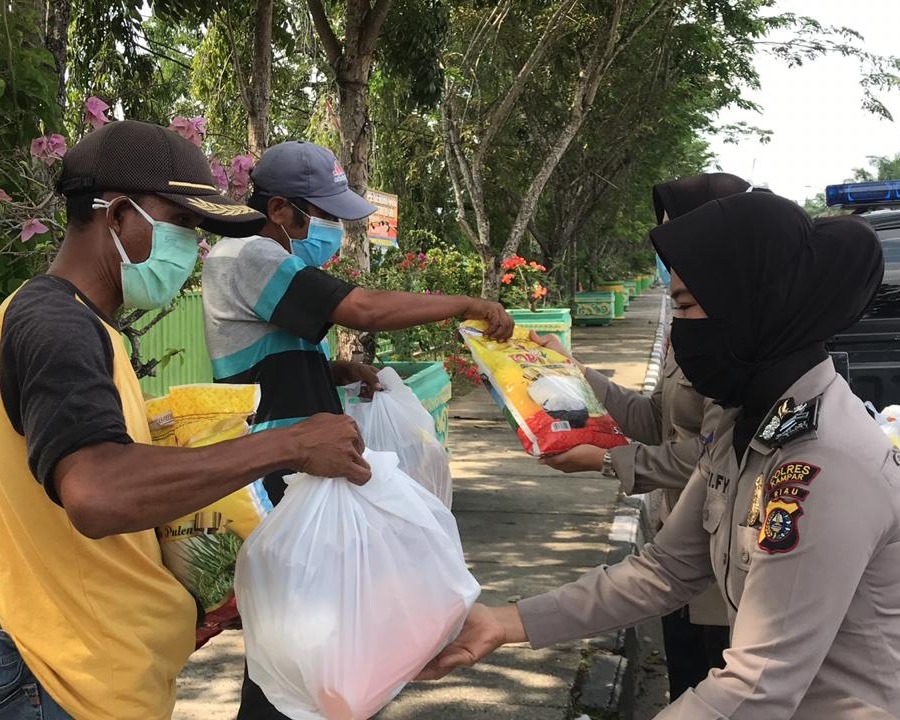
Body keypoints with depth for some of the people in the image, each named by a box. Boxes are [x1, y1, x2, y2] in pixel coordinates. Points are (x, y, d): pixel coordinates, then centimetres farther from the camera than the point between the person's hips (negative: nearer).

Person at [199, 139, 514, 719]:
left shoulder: (268, 262, 17)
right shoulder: (249, 256, -15)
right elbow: (365, 309, -23)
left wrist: (337, 371, 7)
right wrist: (467, 305, -14)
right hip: (275, 479, -10)